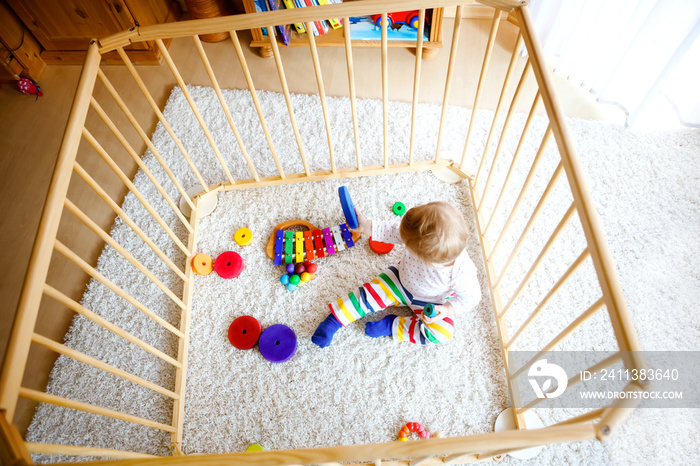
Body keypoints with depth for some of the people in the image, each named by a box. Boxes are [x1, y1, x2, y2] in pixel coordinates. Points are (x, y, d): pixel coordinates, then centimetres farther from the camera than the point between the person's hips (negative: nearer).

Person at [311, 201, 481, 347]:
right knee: (368, 294, -9)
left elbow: (472, 296, -23)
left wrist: (448, 310, -34)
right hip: (402, 279, 2)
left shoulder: (461, 270, -42)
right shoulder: (417, 235, -36)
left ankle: (391, 325, -6)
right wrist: (366, 227, -21)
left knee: (442, 334, -18)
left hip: (432, 302, -2)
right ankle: (333, 321, 10)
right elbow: (393, 231, -17)